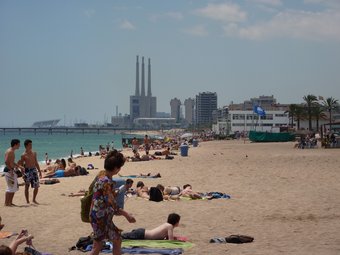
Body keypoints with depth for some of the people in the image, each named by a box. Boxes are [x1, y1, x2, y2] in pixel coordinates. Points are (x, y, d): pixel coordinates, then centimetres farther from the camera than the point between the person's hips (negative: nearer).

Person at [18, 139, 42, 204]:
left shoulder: (34, 153, 9)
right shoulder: (23, 155, -5)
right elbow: (22, 165, -1)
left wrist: (39, 171, 14)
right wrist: (23, 174, -9)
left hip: (34, 170, 4)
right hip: (27, 170, -4)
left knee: (36, 186, 2)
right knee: (27, 187, 3)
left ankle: (34, 200, 18)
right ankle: (27, 201, 11)